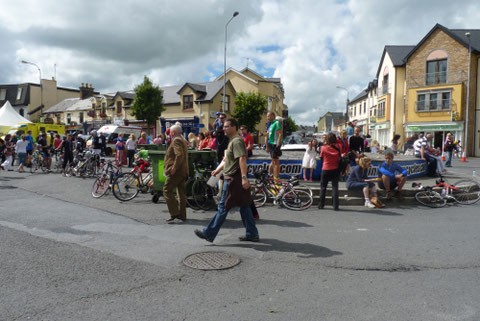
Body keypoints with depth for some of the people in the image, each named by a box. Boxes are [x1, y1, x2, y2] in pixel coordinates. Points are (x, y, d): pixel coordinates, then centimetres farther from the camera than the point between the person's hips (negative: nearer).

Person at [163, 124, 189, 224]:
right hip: (182, 171, 10)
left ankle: (175, 215, -12)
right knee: (181, 193, 11)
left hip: (176, 172, -10)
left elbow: (179, 155, -24)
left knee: (167, 190, -8)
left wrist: (174, 168, -24)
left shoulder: (176, 140, -11)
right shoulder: (183, 140, 21)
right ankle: (182, 216, 16)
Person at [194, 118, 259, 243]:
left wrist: (244, 177, -33)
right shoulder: (232, 141, 20)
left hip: (233, 180, -10)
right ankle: (252, 234, 18)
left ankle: (209, 234, 8)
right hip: (232, 179, 10)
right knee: (244, 206, 12)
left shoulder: (237, 141, -13)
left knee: (223, 207, -2)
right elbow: (226, 160, 26)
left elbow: (242, 159, -25)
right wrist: (217, 170, 14)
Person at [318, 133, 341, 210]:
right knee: (335, 187, 3)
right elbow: (340, 156, 5)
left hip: (326, 169, -1)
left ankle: (321, 205, 18)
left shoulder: (324, 147, -11)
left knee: (323, 187, 12)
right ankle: (335, 206, -3)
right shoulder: (338, 147, -6)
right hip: (336, 169, 1)